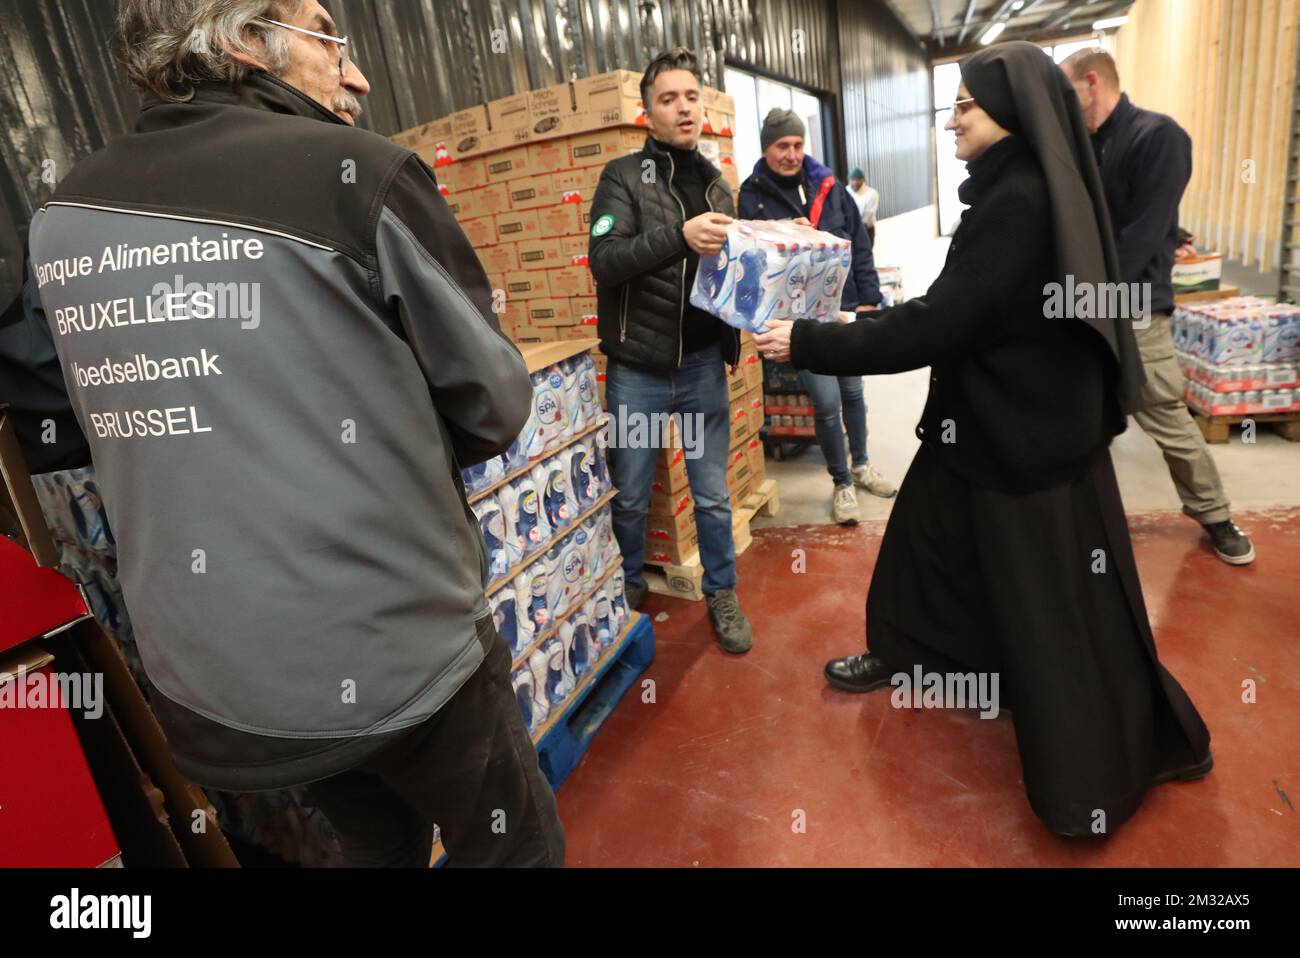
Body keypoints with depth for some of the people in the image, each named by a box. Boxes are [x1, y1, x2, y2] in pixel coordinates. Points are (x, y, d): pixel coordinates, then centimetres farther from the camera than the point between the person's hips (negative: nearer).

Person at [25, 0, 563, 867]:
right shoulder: (353, 172, -14)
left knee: (378, 844, 32)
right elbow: (494, 404, -10)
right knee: (511, 847, 20)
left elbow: (139, 421, 11)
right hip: (392, 652, -6)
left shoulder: (64, 217, 3)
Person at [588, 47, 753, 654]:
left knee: (713, 495, 10)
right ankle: (629, 589, 33)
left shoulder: (717, 186, 12)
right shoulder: (623, 176, -2)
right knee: (630, 496, 11)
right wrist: (678, 236, -31)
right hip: (637, 368, -3)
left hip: (703, 365, 3)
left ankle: (721, 595, 28)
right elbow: (604, 259, -17)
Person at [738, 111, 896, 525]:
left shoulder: (829, 187, 6)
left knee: (853, 391, 16)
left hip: (846, 308, 4)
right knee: (827, 402, -6)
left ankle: (861, 465, 39)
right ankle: (842, 483, 16)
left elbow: (860, 245, 8)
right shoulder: (752, 196, -4)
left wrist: (868, 298, 3)